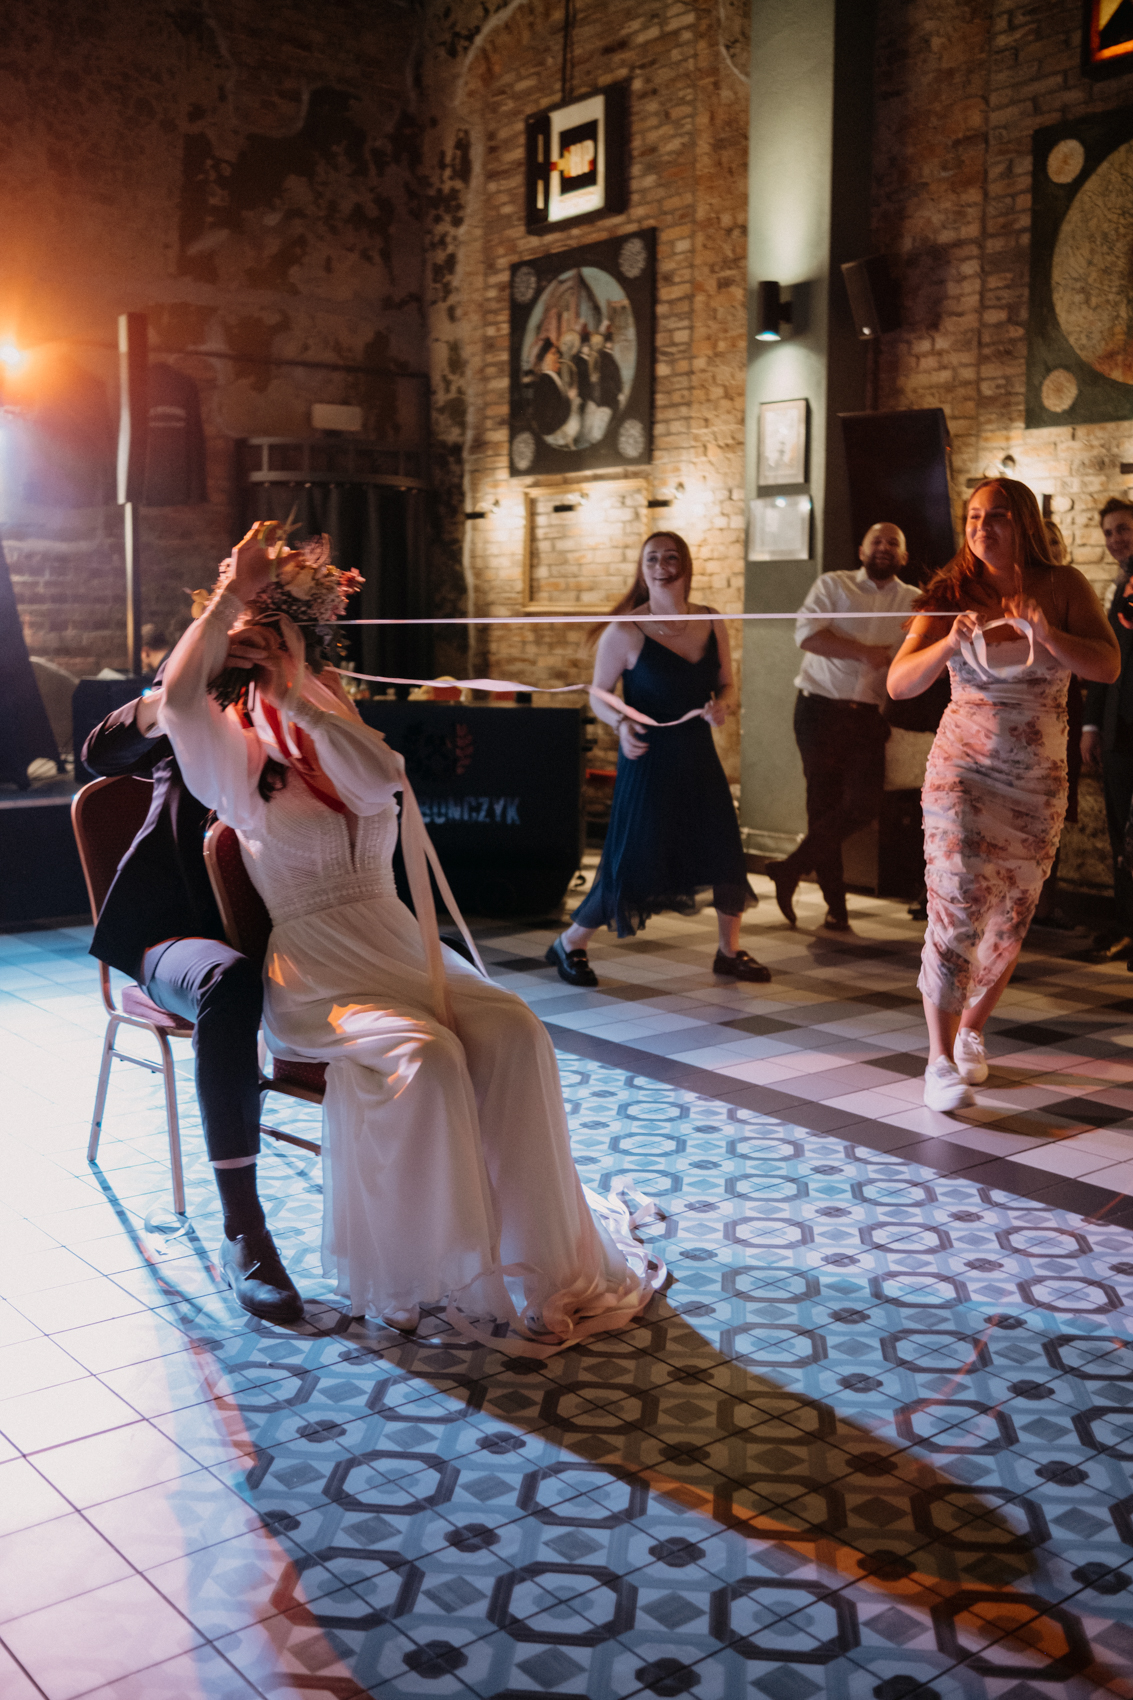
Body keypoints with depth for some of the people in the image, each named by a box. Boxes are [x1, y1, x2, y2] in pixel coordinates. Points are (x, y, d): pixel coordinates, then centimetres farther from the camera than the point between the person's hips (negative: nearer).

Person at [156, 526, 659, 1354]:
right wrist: (230, 593, -13)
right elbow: (178, 696, -19)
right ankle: (442, 1277, -17)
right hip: (314, 967, -4)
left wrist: (298, 692, -9)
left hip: (400, 944, 5)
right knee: (422, 1054, -32)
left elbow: (381, 780, -9)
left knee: (513, 1029, -21)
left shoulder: (339, 730, 16)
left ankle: (537, 1256, -13)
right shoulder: (237, 752, 4)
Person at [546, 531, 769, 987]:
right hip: (647, 761, -5)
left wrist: (720, 705, -11)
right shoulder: (625, 632, -11)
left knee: (727, 853, 5)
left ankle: (729, 952, 27)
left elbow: (726, 685, 11)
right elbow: (599, 695, -5)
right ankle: (569, 945, 18)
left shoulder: (711, 623, 3)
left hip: (699, 758, 5)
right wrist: (621, 723, -24)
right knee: (632, 863, -4)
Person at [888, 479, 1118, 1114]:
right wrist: (950, 643, -26)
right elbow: (899, 682, -10)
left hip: (1039, 782, 2)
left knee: (1010, 919, 10)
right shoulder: (951, 596, -3)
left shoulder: (1062, 587, -1)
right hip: (963, 769, -2)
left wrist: (1046, 632, -25)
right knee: (957, 906, -15)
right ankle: (941, 1061, -11)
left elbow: (1108, 666, -10)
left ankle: (971, 1031, 32)